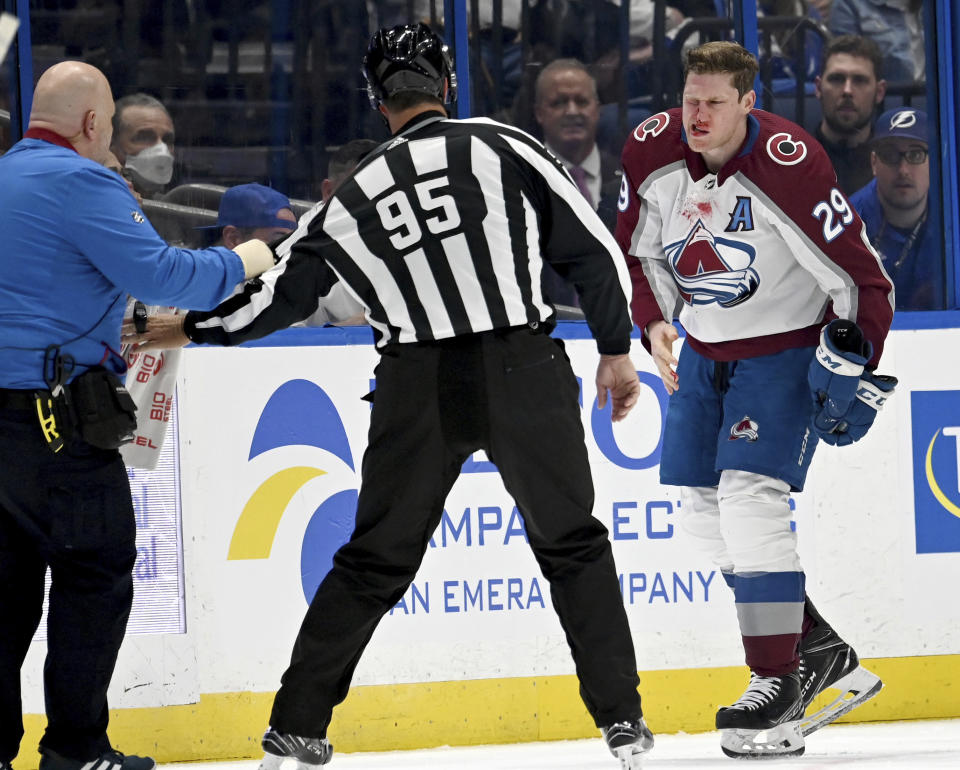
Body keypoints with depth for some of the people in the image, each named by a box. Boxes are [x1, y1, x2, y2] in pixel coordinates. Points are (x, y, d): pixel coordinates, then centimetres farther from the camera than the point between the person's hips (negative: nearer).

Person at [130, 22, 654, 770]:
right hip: (522, 371, -2)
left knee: (374, 560, 13)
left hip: (419, 391, 2)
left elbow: (280, 294, 20)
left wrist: (186, 330, 36)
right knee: (572, 545, 11)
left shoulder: (355, 198, 10)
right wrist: (616, 352, 10)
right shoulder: (504, 149, 1)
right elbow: (593, 249, -2)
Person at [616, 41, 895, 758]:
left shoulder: (791, 167, -26)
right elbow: (638, 247, 9)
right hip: (705, 349, 7)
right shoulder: (651, 153, -9)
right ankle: (819, 650, 21)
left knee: (751, 498, -19)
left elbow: (859, 276, -21)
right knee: (706, 510, 7)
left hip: (787, 347, -7)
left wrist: (853, 364, -23)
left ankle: (779, 685, -14)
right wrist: (656, 322, -4)